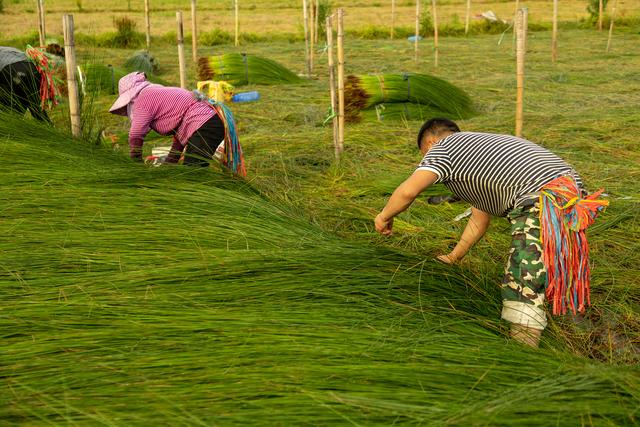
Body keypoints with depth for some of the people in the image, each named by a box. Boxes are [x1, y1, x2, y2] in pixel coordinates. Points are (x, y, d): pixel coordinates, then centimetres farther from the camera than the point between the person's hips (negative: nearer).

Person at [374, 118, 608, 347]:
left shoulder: (442, 148, 7)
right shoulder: (478, 145, 33)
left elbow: (407, 191, -9)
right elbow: (479, 219, 35)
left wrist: (385, 216, 10)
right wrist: (454, 256, 42)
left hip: (543, 201, -9)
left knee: (524, 286, -8)